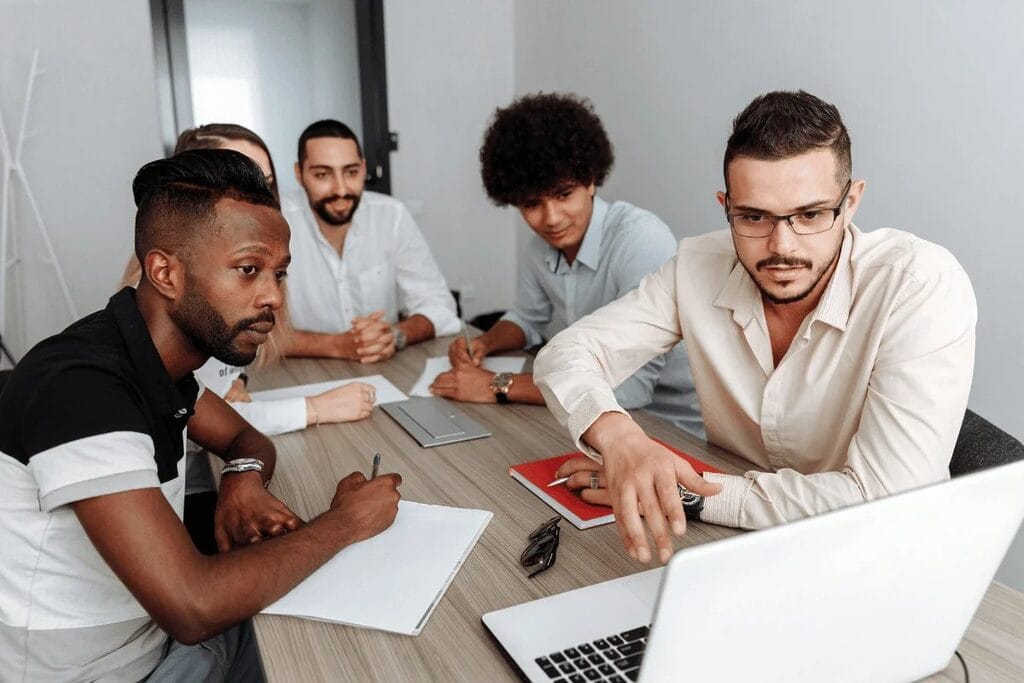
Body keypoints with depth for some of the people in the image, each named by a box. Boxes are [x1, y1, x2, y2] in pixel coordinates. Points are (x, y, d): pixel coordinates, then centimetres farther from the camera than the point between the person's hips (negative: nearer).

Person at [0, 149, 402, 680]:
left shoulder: (158, 356, -3)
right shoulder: (81, 388, -29)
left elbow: (248, 440, 12)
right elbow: (192, 608, -34)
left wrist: (244, 479, -11)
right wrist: (343, 522, -21)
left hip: (152, 634, 7)